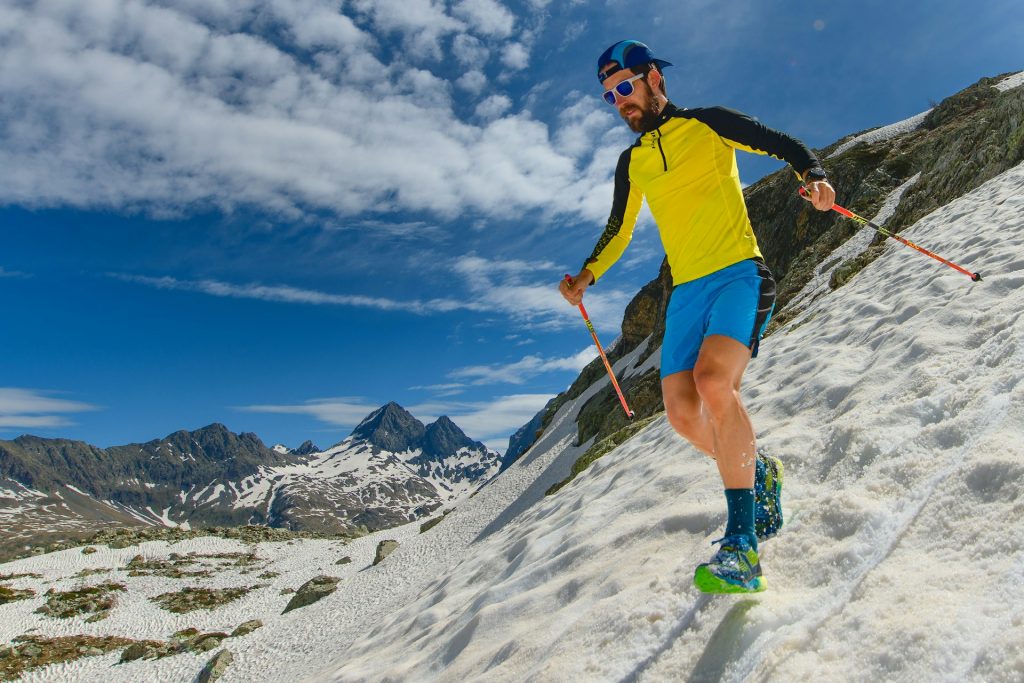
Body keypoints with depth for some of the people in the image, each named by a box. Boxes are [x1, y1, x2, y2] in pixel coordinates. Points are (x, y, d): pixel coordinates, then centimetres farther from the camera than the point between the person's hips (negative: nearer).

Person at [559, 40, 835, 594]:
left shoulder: (706, 125, 5)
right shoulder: (632, 163, 19)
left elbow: (781, 144, 3)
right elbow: (618, 232, 25)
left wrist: (812, 175, -18)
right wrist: (587, 277, 8)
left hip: (738, 273, -5)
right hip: (685, 291, 6)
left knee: (714, 382, -30)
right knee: (683, 415, -4)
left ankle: (741, 545, -24)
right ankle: (758, 471, 24)